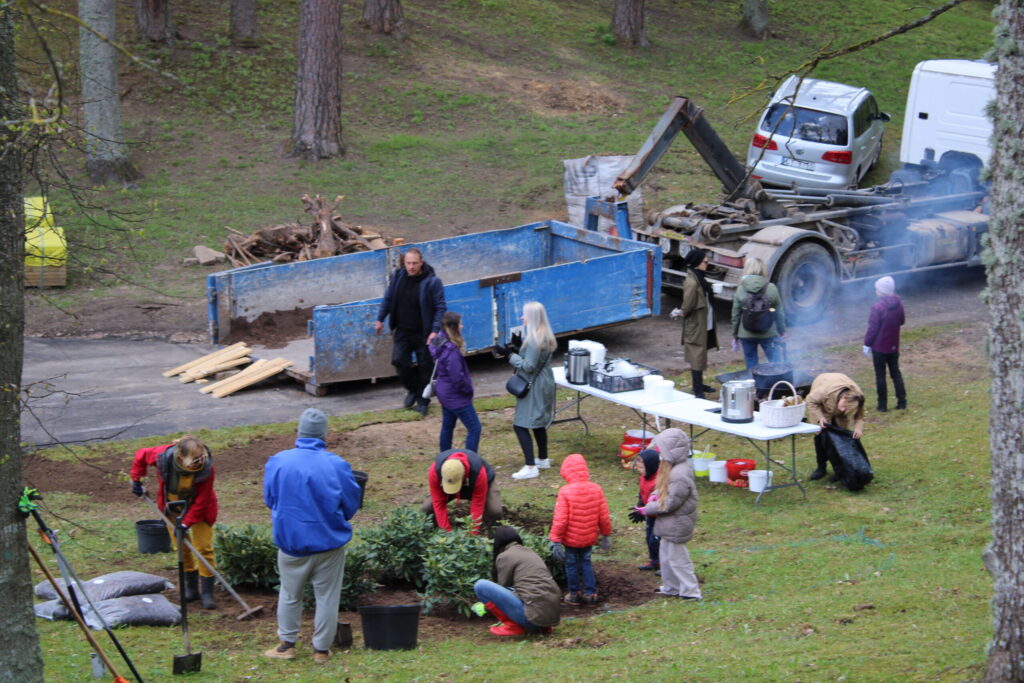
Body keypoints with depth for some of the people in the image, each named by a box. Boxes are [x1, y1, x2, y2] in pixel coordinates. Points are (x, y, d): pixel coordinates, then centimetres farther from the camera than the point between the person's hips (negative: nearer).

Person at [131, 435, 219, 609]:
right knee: (181, 548, 9)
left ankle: (207, 592, -2)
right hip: (172, 507, 3)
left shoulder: (206, 468, -33)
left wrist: (186, 523, -27)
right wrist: (136, 480, -4)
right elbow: (140, 456, -7)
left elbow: (201, 500, -25)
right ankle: (191, 588, 22)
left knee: (204, 547, -8)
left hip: (198, 508, -3)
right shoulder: (163, 456, -30)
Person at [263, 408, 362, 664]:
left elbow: (269, 499, 3)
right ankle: (321, 648, 17)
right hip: (329, 542, -1)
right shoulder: (337, 466, -14)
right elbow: (352, 505, -3)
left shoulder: (277, 462, -10)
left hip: (290, 540, 1)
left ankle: (286, 643, 25)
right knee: (327, 596, 11)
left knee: (290, 595, 18)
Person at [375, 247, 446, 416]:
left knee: (425, 367, 3)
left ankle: (423, 400, 18)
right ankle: (412, 389, 22)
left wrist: (435, 330, -21)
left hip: (423, 333, -4)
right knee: (399, 360, -4)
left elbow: (440, 308, -13)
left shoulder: (432, 282, -16)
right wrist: (380, 319, 13)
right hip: (403, 331, 4)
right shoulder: (397, 277, -2)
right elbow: (388, 299, 12)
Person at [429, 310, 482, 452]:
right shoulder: (452, 351, -27)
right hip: (456, 396, -10)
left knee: (447, 426, 21)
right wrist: (468, 389, -10)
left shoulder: (440, 344, 3)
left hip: (444, 392, 10)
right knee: (474, 428, -5)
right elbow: (457, 378, -27)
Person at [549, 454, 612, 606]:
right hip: (589, 537, 4)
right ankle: (590, 593, 18)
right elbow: (604, 516, 0)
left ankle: (574, 594, 22)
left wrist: (556, 540, -11)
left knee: (571, 564, 12)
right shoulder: (596, 489, -7)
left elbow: (560, 519, -18)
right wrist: (605, 534, 14)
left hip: (571, 538, -4)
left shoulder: (565, 492, -19)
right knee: (586, 562, 19)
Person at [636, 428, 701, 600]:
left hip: (677, 524, -10)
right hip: (671, 523, 10)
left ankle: (690, 591, 13)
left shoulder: (680, 475, -30)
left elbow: (670, 502, -26)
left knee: (677, 557, 2)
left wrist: (648, 510, -17)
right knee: (666, 554, 22)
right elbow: (662, 487, 16)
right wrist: (654, 496, -6)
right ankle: (671, 587, 36)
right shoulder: (670, 467, 3)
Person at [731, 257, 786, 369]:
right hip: (769, 334, -1)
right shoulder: (771, 288, -7)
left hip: (746, 334, 1)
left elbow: (736, 315, 0)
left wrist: (734, 336, 9)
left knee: (751, 365, 12)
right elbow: (779, 313, -1)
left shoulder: (741, 289, -5)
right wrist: (782, 331, 11)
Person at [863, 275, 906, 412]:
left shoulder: (878, 307, -23)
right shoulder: (898, 304, -3)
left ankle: (883, 405, 9)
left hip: (879, 347, -6)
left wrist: (867, 344, -6)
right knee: (896, 373, 16)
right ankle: (902, 402, 16)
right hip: (894, 346, 6)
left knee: (880, 375, 4)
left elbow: (872, 328, -17)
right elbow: (902, 320, 11)